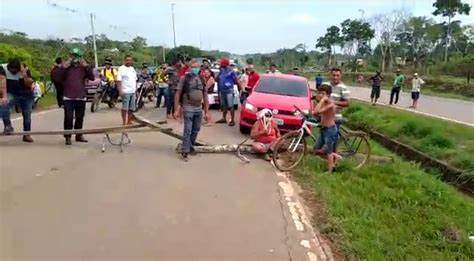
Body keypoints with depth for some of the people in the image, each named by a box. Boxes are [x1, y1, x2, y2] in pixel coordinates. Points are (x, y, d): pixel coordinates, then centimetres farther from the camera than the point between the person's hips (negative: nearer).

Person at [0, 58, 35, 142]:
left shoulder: (24, 69, -13)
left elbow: (29, 85, -18)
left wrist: (24, 74, -33)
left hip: (26, 95, 1)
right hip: (12, 94, -1)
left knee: (27, 115, 5)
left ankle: (26, 135, 20)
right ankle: (8, 126, -19)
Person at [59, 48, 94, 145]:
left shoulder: (83, 67, 8)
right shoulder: (66, 67, 5)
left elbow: (92, 77, -5)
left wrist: (86, 66, -11)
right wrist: (65, 66, -16)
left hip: (81, 98, 2)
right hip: (68, 98, -2)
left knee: (80, 117, 11)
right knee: (68, 117, -6)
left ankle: (79, 135, 23)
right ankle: (68, 137, 0)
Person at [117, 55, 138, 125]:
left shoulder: (132, 69, 15)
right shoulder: (121, 69, -6)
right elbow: (118, 81, -12)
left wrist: (136, 90, 16)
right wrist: (120, 91, -20)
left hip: (133, 92, 7)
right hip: (125, 91, -7)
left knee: (132, 108, 9)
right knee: (125, 108, -3)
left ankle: (129, 121, 18)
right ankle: (124, 122, 4)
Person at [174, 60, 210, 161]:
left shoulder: (202, 80, 8)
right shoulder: (184, 78, -5)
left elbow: (205, 96, 11)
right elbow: (177, 94, -6)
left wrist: (207, 112, 7)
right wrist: (176, 110, -11)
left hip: (199, 108, 5)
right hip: (188, 108, -5)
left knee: (196, 130, 13)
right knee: (187, 130, -7)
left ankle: (190, 147, 30)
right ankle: (185, 151, -1)